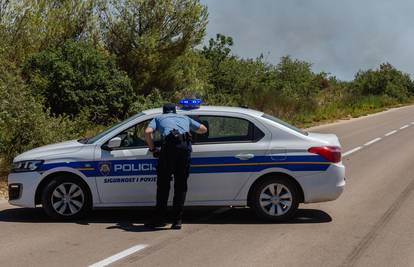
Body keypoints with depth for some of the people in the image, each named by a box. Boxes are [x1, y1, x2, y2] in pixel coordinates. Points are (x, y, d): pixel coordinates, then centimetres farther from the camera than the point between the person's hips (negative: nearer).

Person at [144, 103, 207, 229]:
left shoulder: (159, 118, 27)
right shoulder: (184, 118, 34)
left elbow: (148, 132, 8)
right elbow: (203, 129, 39)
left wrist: (153, 149, 19)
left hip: (169, 145, -2)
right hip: (185, 147, 2)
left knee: (163, 184, 8)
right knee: (181, 185, 9)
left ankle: (160, 218, 11)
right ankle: (177, 220, 7)